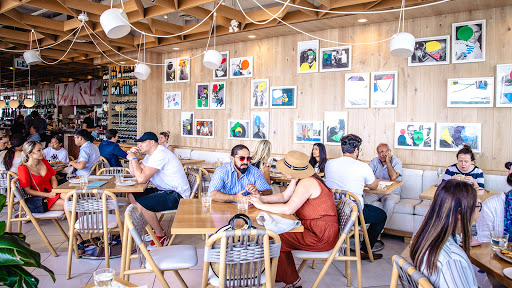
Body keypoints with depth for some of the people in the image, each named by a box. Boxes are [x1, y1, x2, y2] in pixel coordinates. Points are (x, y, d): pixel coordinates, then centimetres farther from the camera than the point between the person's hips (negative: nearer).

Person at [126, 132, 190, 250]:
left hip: (177, 196, -11)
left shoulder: (160, 155, -20)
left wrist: (134, 158, -14)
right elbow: (134, 173, 19)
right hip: (164, 191, 11)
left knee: (141, 204, -26)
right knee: (132, 196, 8)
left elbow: (141, 179, -26)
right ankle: (155, 229, 16)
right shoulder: (150, 155, 15)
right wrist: (132, 157, 4)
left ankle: (162, 236, -5)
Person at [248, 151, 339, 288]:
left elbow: (288, 209, -30)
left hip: (322, 236, -10)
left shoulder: (307, 183, -24)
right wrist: (261, 198, 1)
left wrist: (262, 205, -20)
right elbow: (284, 196, 14)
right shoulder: (298, 179, 6)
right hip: (311, 226, 10)